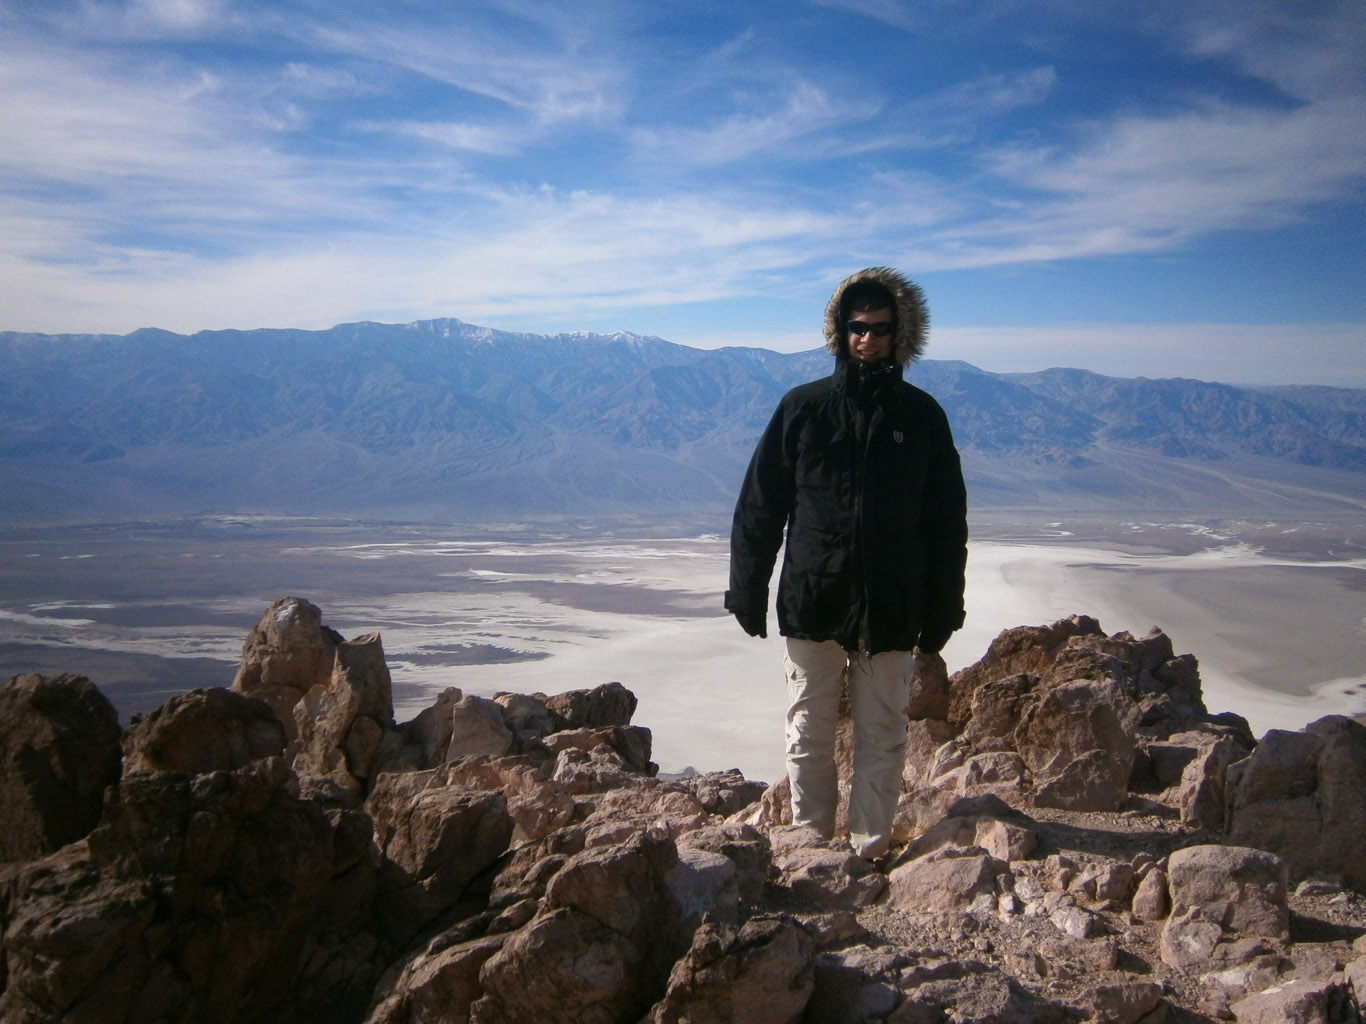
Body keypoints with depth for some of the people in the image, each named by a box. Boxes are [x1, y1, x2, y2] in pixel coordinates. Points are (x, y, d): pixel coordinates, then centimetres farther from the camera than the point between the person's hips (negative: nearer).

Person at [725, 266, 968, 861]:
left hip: (891, 610, 0)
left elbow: (947, 522, 6)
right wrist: (748, 592, 1)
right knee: (809, 733, 10)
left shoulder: (922, 416, 3)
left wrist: (942, 611, 4)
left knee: (882, 736, 8)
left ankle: (870, 851, 21)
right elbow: (759, 506, 3)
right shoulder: (802, 408, 1)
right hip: (812, 604, 0)